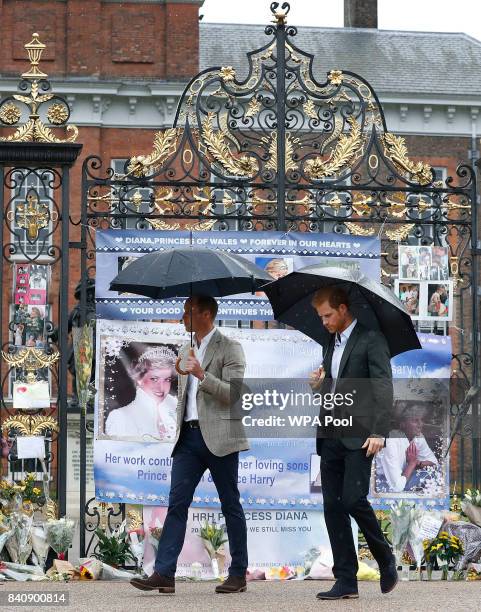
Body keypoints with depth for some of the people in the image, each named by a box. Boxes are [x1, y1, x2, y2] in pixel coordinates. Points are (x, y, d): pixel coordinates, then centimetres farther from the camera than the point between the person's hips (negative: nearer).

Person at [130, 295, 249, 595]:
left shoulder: (230, 348, -4)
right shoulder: (186, 350, 18)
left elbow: (235, 394, -13)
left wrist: (202, 374, -22)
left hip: (219, 437, -6)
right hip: (189, 435, 6)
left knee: (231, 505, 2)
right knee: (177, 503, -3)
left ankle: (239, 574, 10)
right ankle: (164, 574, -8)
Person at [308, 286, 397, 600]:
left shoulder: (371, 340, -4)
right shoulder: (332, 344, 20)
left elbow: (384, 388, -10)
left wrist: (379, 432, -19)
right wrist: (319, 384, 5)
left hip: (358, 436, -7)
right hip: (330, 436, 7)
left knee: (353, 499, -16)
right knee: (333, 507, 2)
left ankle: (386, 560, 6)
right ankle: (346, 581, 4)